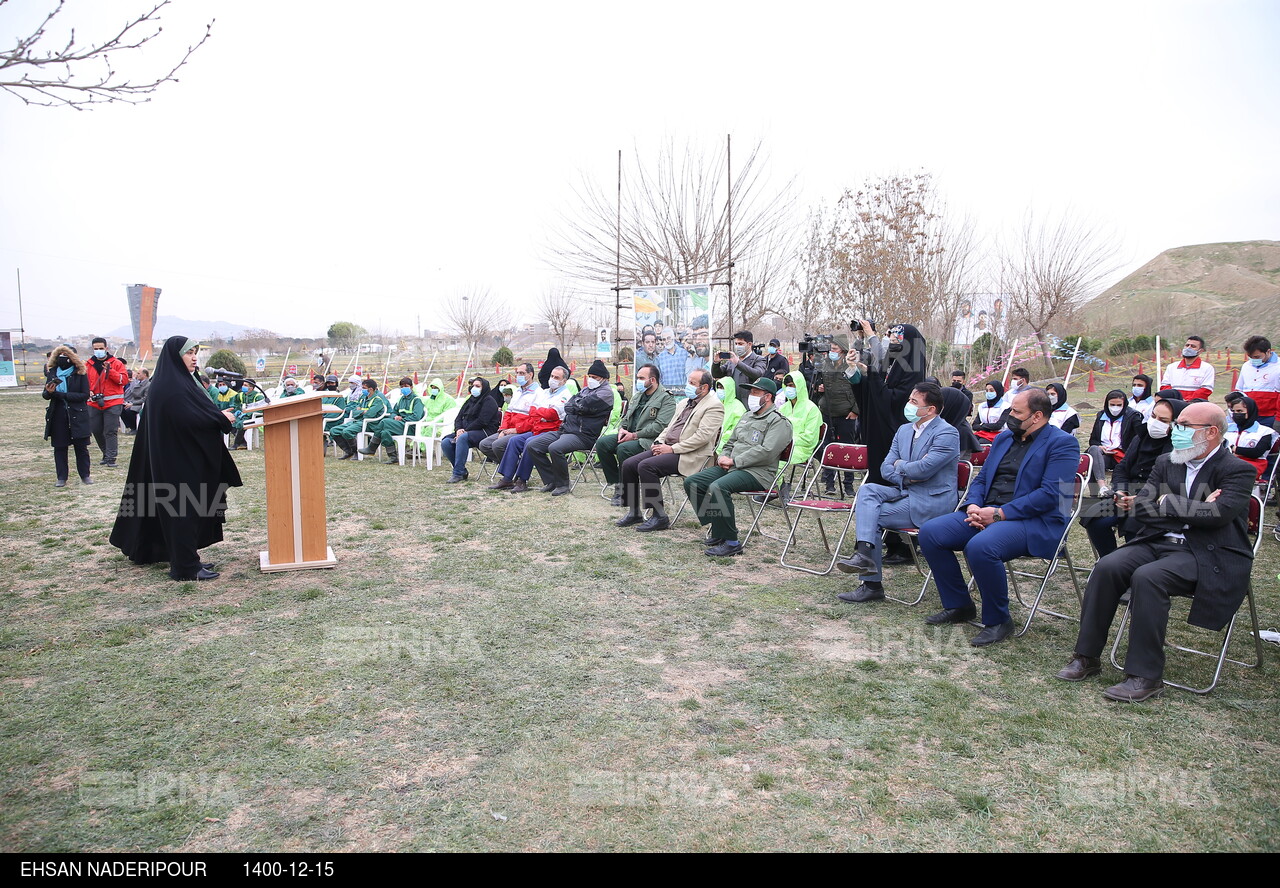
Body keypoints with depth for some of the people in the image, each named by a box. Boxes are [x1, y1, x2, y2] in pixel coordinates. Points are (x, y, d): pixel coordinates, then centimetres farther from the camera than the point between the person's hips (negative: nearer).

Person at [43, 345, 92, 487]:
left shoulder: (80, 373, -3)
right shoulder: (52, 372, 7)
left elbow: (85, 395, -10)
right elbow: (46, 395, 11)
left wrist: (63, 395, -18)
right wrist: (49, 392, -13)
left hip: (77, 415, -3)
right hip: (58, 415, 3)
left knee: (81, 446, 2)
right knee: (59, 446, 5)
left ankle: (85, 475, 12)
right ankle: (61, 477, 10)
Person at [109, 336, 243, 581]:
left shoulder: (181, 381, 14)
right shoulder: (171, 386, -17)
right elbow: (189, 419, -26)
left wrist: (218, 415, 4)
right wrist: (221, 419, -15)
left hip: (186, 458, 10)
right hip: (179, 459, -10)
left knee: (189, 507, 15)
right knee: (184, 509, -5)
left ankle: (186, 559, 24)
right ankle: (186, 566, 0)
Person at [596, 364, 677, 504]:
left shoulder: (666, 399, -7)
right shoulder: (638, 396, 21)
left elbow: (660, 426, -18)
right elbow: (626, 416, 27)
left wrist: (635, 435, -18)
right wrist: (621, 428, 3)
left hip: (649, 440, -8)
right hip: (629, 436, 8)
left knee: (623, 448, -33)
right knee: (602, 443, -12)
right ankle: (616, 483, -6)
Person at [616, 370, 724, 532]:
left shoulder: (714, 406, -7)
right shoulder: (684, 403, 21)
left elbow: (702, 436, -18)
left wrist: (672, 449, -18)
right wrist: (659, 443, 4)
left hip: (689, 456, -9)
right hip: (667, 447, 9)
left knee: (646, 466, -27)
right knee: (628, 464, -7)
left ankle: (660, 517, -18)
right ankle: (634, 512, 5)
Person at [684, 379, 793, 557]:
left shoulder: (778, 422, -6)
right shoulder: (747, 416, 23)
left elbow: (766, 452, -19)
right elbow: (731, 442, 28)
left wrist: (734, 461, -17)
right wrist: (723, 457, 5)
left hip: (757, 472, -9)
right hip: (731, 468, 9)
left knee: (717, 487, -34)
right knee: (692, 483, -4)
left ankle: (731, 543, -23)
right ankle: (719, 531, 2)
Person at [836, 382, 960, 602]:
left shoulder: (947, 434, -11)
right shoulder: (904, 430, 13)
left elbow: (923, 469, -22)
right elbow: (886, 468, 11)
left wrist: (900, 465, -3)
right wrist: (907, 476, -9)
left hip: (931, 502, -7)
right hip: (906, 493, 7)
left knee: (872, 516, -17)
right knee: (867, 490, -18)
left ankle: (872, 585, -11)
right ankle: (864, 554, -28)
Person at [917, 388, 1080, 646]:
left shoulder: (1062, 443, -5)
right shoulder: (1003, 438, 19)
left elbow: (1050, 494, -16)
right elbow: (981, 479, 20)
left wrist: (999, 514, -19)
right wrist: (973, 506, -3)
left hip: (1035, 521, -8)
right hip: (987, 513, 8)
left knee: (980, 546, -36)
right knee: (930, 532, -10)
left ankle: (998, 621, -13)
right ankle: (958, 606, 5)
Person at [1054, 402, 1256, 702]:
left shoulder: (1237, 471, -2)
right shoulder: (1166, 463, 14)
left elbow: (1220, 513, -20)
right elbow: (1140, 509, 3)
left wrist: (1167, 503, -8)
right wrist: (1193, 511, -8)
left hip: (1207, 554, -5)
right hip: (1159, 542, 6)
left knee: (1147, 577, -32)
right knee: (1106, 567, -21)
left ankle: (1145, 675, -23)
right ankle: (1087, 656, -13)